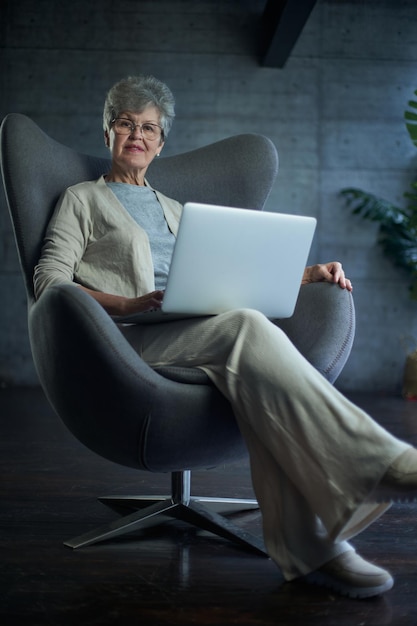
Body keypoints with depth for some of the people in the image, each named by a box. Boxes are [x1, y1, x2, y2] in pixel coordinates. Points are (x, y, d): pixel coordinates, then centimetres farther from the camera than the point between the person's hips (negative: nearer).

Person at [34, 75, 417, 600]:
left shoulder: (174, 211, 34)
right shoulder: (82, 199, 18)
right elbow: (49, 281, 3)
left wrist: (307, 274, 15)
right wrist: (127, 304, -14)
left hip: (200, 336, 5)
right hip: (128, 341, -4)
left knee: (256, 366, -34)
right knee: (248, 326, -35)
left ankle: (305, 544, -41)